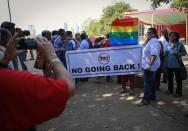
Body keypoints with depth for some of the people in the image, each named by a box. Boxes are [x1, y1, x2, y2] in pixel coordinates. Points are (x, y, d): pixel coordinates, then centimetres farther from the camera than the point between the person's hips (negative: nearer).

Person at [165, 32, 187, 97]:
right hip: (169, 64, 5)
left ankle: (178, 92, 13)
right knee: (170, 78, 15)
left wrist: (178, 53, -20)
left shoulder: (180, 45, -6)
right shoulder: (168, 44, 8)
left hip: (177, 65, -5)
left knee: (178, 79, 3)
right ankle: (170, 90, 30)